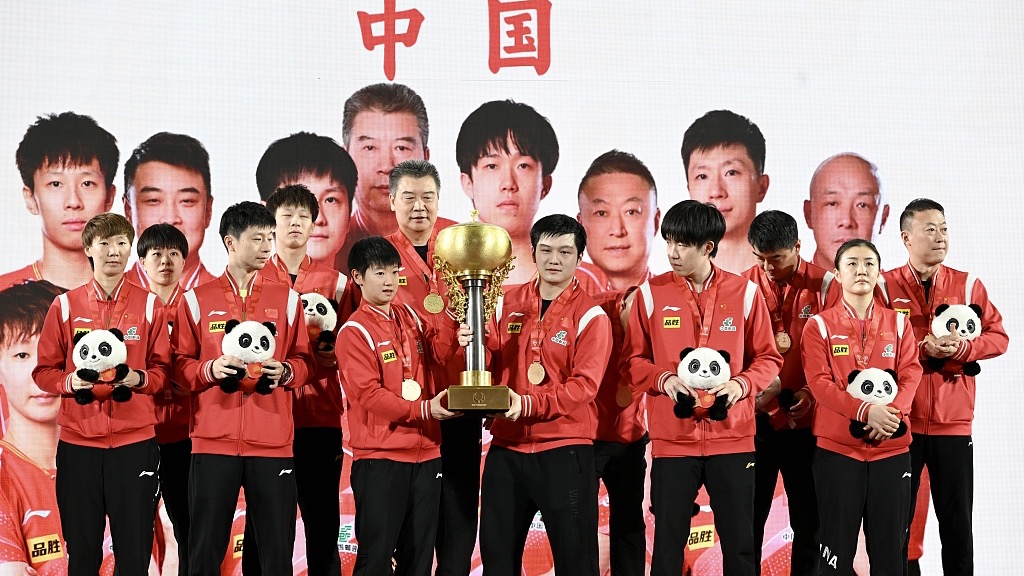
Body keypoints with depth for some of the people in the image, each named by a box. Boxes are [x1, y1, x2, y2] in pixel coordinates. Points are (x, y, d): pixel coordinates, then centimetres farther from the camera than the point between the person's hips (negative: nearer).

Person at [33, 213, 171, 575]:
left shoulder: (149, 305, 6)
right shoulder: (65, 306, 6)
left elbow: (162, 370, 7)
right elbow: (44, 371, 8)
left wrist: (138, 378, -13)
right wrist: (71, 381, -12)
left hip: (135, 440, 0)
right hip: (78, 441, 1)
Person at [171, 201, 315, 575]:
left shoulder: (287, 299, 10)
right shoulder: (197, 300, 6)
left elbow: (304, 362, 13)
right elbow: (179, 364, 7)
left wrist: (285, 371, -8)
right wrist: (211, 369, -11)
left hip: (273, 442, 1)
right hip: (213, 441, -1)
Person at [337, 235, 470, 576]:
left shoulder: (409, 317, 12)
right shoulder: (355, 331, -8)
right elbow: (368, 393, -15)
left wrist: (451, 321, -10)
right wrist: (423, 410, -23)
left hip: (425, 452, 6)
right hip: (379, 458, -6)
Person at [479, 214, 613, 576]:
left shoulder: (590, 316, -5)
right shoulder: (507, 304, 8)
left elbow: (584, 384, -14)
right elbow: (491, 364, 8)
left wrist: (529, 404, -25)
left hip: (564, 451, -4)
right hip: (506, 448, 4)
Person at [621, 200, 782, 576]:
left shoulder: (744, 292, 2)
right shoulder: (651, 293, 2)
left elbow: (767, 358, 8)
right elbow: (632, 361, 6)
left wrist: (742, 384, -11)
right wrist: (664, 379, -13)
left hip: (732, 438, 0)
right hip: (672, 439, 0)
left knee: (740, 545, 6)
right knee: (668, 544, 3)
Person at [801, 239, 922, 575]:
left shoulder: (897, 324, 10)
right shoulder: (819, 326, 2)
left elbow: (911, 373, 1)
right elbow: (819, 382, -8)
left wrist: (894, 412, -18)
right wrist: (866, 411, -20)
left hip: (892, 447, 2)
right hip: (837, 448, -2)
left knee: (890, 547, 6)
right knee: (837, 547, 2)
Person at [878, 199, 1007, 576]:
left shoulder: (968, 285, 5)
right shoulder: (884, 286, -1)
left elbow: (998, 336, 3)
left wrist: (963, 348, -15)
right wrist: (923, 348, -20)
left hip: (954, 422, 2)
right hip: (899, 421, -2)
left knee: (957, 518, 9)